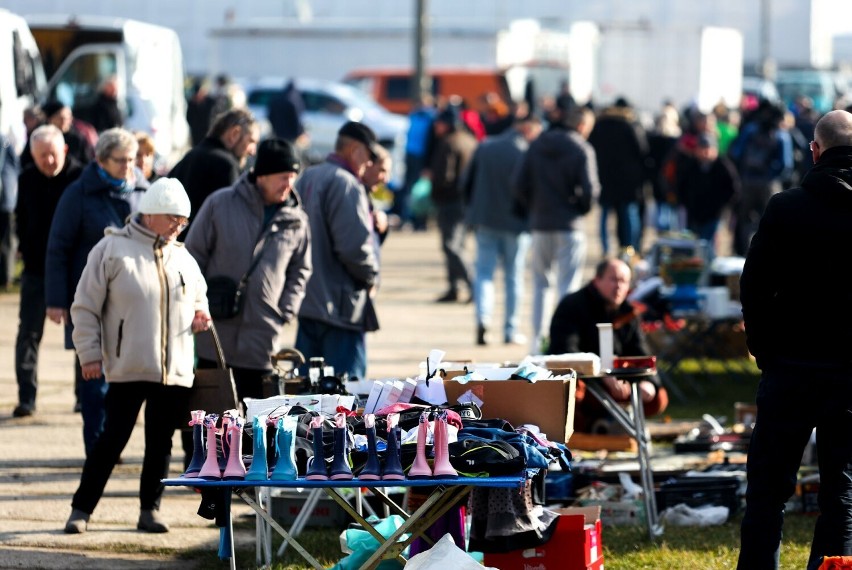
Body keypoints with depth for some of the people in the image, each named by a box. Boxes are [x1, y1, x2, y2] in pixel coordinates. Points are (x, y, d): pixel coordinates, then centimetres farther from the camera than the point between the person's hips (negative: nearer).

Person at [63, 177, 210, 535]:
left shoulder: (182, 258, 14)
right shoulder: (112, 250, -2)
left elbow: (198, 298, 30)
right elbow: (85, 308, -1)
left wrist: (200, 316, 6)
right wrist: (90, 353, -6)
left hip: (175, 370, 5)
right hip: (128, 369, -5)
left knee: (161, 443, 8)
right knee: (114, 439, -6)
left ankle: (150, 509, 18)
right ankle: (82, 509, 2)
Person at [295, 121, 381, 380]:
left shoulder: (305, 180, 14)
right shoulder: (346, 184, -15)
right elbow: (354, 245, -22)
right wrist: (370, 276, -6)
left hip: (307, 299, 9)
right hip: (340, 306, -9)